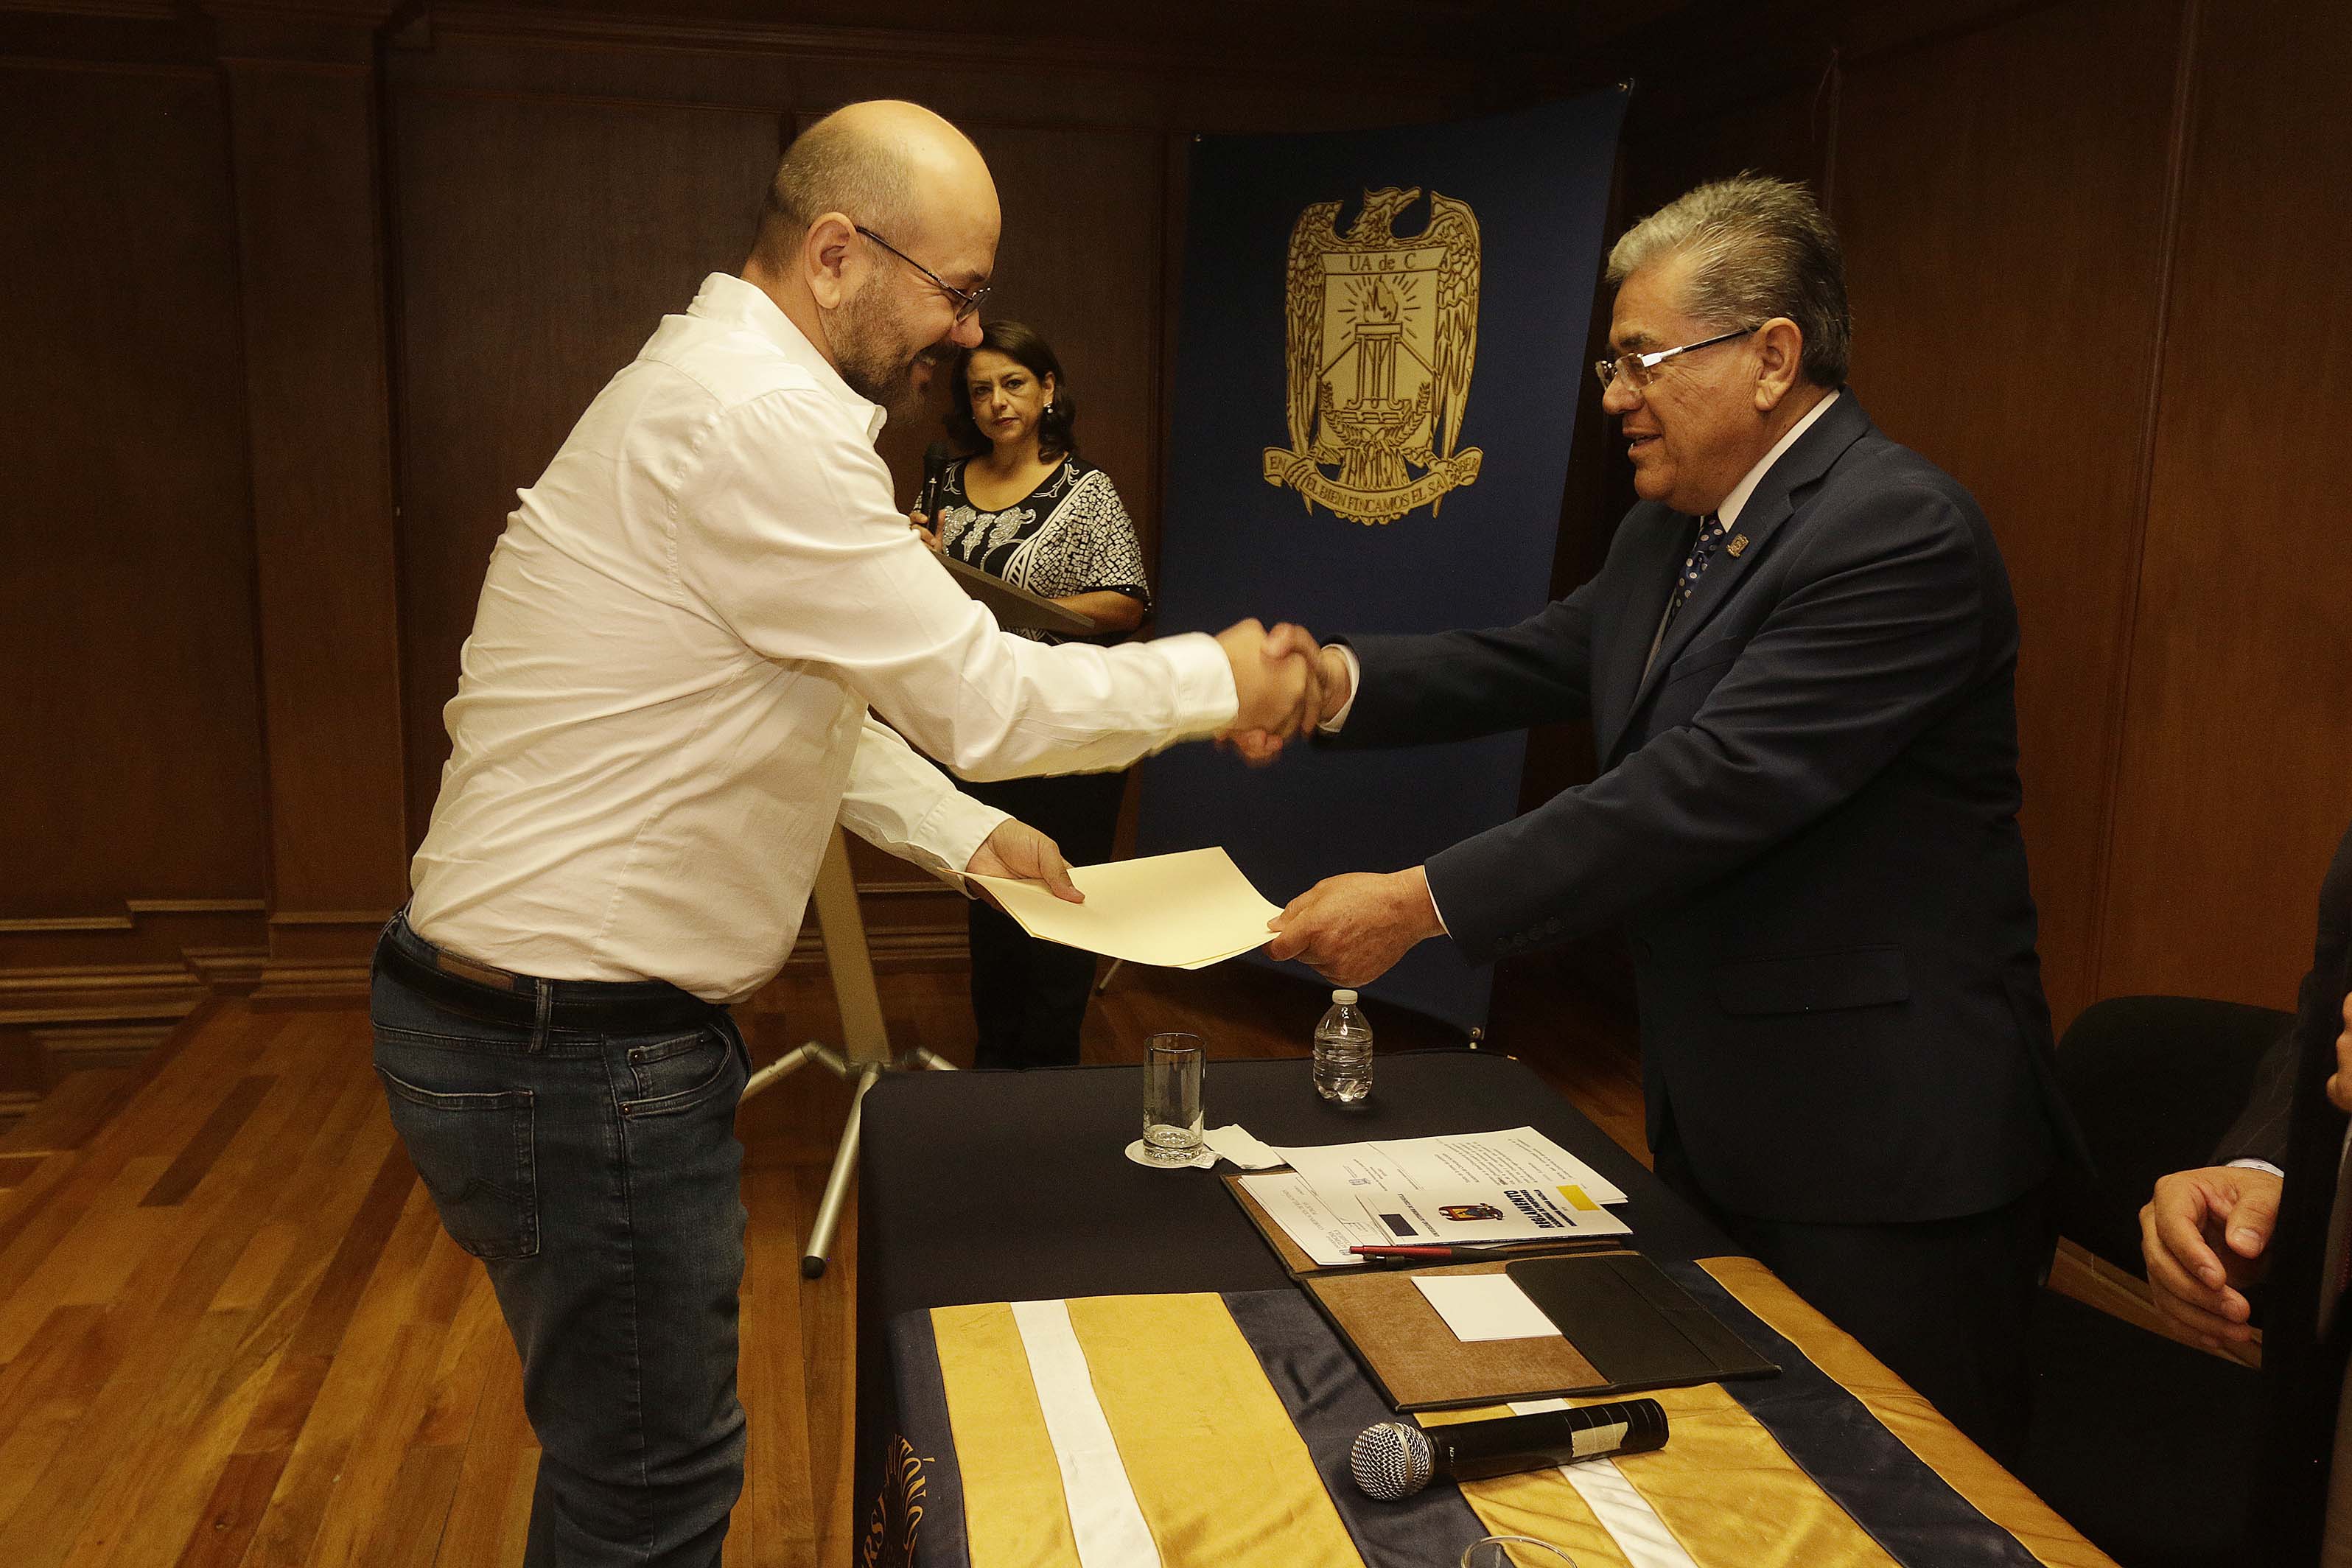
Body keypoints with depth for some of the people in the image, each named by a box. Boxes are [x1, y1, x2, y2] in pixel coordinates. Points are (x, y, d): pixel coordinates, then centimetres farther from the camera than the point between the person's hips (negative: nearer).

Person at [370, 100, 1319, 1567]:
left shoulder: (724, 390, 12)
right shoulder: (757, 421, -23)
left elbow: (804, 703, 19)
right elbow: (983, 697, -19)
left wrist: (963, 831, 12)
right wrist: (1221, 679, -5)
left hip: (573, 1008, 10)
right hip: (575, 1047, -10)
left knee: (628, 1448, 25)